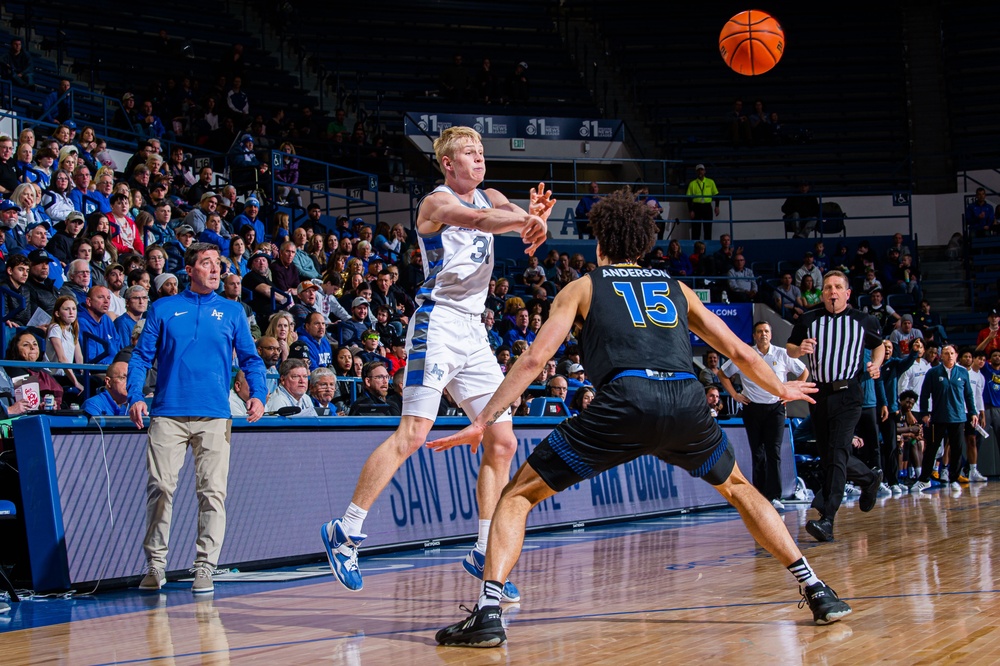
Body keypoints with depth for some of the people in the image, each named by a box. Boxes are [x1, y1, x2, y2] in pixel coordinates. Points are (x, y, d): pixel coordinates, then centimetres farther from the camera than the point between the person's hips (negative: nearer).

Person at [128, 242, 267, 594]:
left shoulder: (232, 311, 14)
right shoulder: (163, 309, 12)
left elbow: (250, 358, 13)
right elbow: (141, 356, 10)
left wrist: (257, 395, -4)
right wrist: (135, 396, -5)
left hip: (214, 417, 1)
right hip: (167, 415, 0)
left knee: (212, 491, -5)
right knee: (160, 488, -4)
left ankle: (204, 568, -1)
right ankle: (155, 564, 9)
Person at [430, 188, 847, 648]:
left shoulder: (583, 287, 22)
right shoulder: (676, 288, 29)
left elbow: (535, 359, 10)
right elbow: (740, 353, 32)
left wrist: (483, 421, 12)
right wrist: (780, 390, 50)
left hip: (624, 400, -3)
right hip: (687, 400, 3)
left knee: (517, 495, 9)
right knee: (738, 489, 31)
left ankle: (487, 612, -9)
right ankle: (818, 592, 24)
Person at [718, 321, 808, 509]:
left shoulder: (782, 355, 2)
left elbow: (803, 372, 13)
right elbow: (722, 374, 10)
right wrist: (734, 395, 3)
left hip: (775, 408, -1)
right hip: (752, 409, 1)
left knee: (774, 452, -9)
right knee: (757, 454, 4)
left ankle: (774, 496, -12)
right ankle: (760, 496, 10)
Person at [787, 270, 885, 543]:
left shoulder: (863, 321, 4)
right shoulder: (808, 320, 8)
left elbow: (879, 345, 20)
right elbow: (789, 348, 13)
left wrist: (876, 364, 0)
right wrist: (799, 350, -10)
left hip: (847, 394, -4)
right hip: (819, 394, 4)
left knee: (837, 454, -17)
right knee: (828, 456, 12)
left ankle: (827, 520, -24)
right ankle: (869, 478, 42)